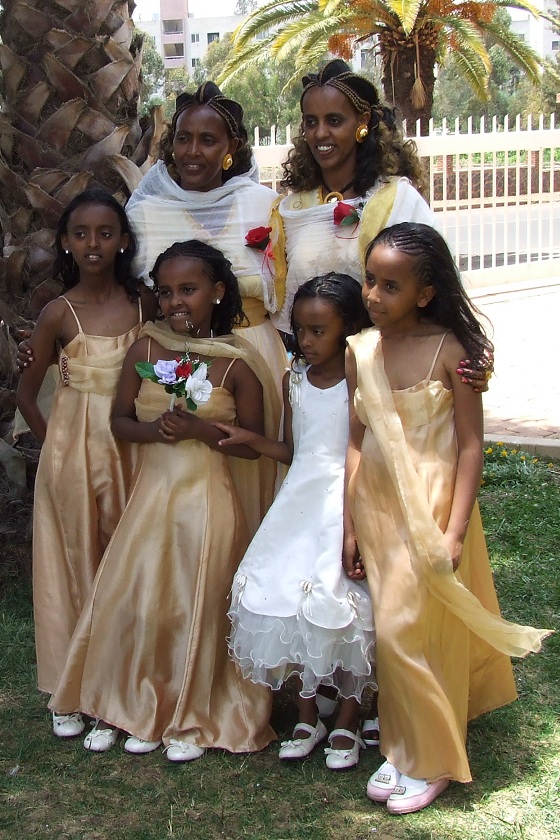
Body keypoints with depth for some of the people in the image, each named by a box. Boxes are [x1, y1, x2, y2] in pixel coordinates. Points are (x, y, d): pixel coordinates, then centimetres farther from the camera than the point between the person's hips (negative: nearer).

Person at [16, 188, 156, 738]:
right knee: (77, 562, 7)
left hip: (133, 450, 2)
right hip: (75, 449, -2)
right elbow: (26, 394, 3)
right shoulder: (60, 313, -6)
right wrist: (57, 446, 2)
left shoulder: (143, 302, -1)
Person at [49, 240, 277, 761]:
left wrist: (201, 429, -18)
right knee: (129, 597, 4)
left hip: (208, 498, -3)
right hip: (151, 492, 3)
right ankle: (128, 707, 22)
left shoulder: (237, 362, -5)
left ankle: (193, 715, 21)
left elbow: (253, 444, -3)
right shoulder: (145, 350, 3)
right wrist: (154, 429, -15)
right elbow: (120, 420, 6)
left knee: (198, 602, 4)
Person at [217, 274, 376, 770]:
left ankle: (348, 723, 15)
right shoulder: (294, 380, 8)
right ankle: (308, 718, 21)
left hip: (346, 502, -5)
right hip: (300, 504, 5)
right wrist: (249, 439, -2)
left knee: (341, 605, -5)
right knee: (285, 597, 3)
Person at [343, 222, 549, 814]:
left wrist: (455, 531, -16)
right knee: (390, 629, 11)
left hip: (431, 506, -5)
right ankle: (402, 750, 28)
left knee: (406, 631, -2)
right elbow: (356, 442, 5)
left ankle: (429, 761, 18)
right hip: (375, 506, 5)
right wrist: (349, 522, 5)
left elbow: (471, 445, -11)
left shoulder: (449, 350, -13)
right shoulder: (360, 351, 1)